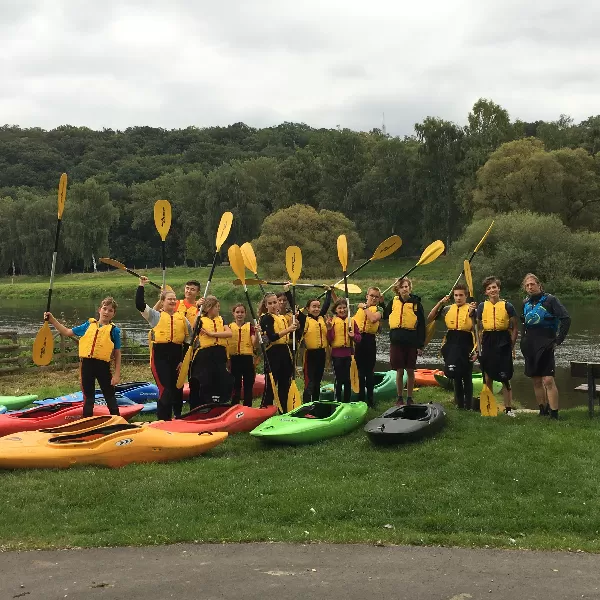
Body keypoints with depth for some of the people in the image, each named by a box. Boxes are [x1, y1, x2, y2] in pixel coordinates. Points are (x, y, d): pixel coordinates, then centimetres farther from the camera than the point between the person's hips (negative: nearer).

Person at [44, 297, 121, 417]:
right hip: (87, 364, 3)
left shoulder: (114, 330, 0)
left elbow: (117, 354, 0)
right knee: (88, 397, 11)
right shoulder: (89, 325, 10)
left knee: (110, 396, 7)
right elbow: (67, 332, 17)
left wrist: (117, 374, -5)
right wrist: (52, 320, 11)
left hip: (103, 366, -3)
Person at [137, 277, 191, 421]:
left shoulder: (182, 318, 11)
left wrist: (183, 360, 5)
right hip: (160, 355, -4)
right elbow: (139, 304, -10)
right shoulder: (156, 316, 4)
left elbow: (188, 340, 11)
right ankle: (162, 419, -3)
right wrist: (141, 286, -9)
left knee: (177, 389, 10)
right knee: (165, 389, -11)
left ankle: (177, 417, 22)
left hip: (176, 356, 4)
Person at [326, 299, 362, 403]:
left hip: (348, 353, 2)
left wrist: (353, 336, -16)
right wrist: (329, 329, -22)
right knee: (339, 379, 4)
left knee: (347, 379, 11)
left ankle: (347, 401, 21)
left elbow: (358, 338, 4)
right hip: (337, 353, -2)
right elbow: (330, 339, -8)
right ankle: (338, 401, 14)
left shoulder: (351, 321, 4)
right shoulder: (332, 321, -4)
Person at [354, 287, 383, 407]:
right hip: (358, 339, 3)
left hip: (369, 340, -3)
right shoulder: (360, 307, 14)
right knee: (360, 370, 8)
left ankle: (370, 398, 12)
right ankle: (361, 397, 15)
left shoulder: (378, 310, 1)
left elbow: (373, 319, -21)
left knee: (369, 370, 2)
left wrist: (365, 307, -12)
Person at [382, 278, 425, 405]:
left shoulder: (416, 303, -1)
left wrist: (421, 345, -4)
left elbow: (421, 326, 0)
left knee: (410, 371, 7)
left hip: (411, 342, -1)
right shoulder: (393, 302, 5)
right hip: (396, 341, 1)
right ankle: (399, 398, 16)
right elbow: (384, 316, 20)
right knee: (399, 371, 5)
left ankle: (409, 398, 17)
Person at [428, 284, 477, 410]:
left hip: (466, 344, -3)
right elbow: (429, 319, 7)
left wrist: (476, 349, -11)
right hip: (451, 345, 3)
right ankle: (459, 403, 20)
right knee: (456, 375, 10)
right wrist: (440, 303, -1)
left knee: (467, 376, 3)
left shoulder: (471, 309, -2)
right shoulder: (447, 309, 8)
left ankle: (468, 404, 11)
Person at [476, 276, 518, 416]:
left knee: (505, 378, -1)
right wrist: (479, 346, 4)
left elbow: (515, 328, 5)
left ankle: (508, 408, 7)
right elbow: (479, 328, 12)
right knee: (488, 377, 8)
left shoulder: (507, 306, 1)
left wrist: (512, 346, -1)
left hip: (503, 343, -2)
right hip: (487, 343, 2)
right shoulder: (482, 307, 7)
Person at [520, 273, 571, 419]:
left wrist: (558, 340, -12)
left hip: (545, 346, -6)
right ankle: (543, 411, 20)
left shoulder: (550, 300, -5)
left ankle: (554, 414, -12)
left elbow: (566, 319, -10)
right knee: (536, 381, 10)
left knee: (548, 380, -14)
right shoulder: (526, 303, 13)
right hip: (529, 346, 6)